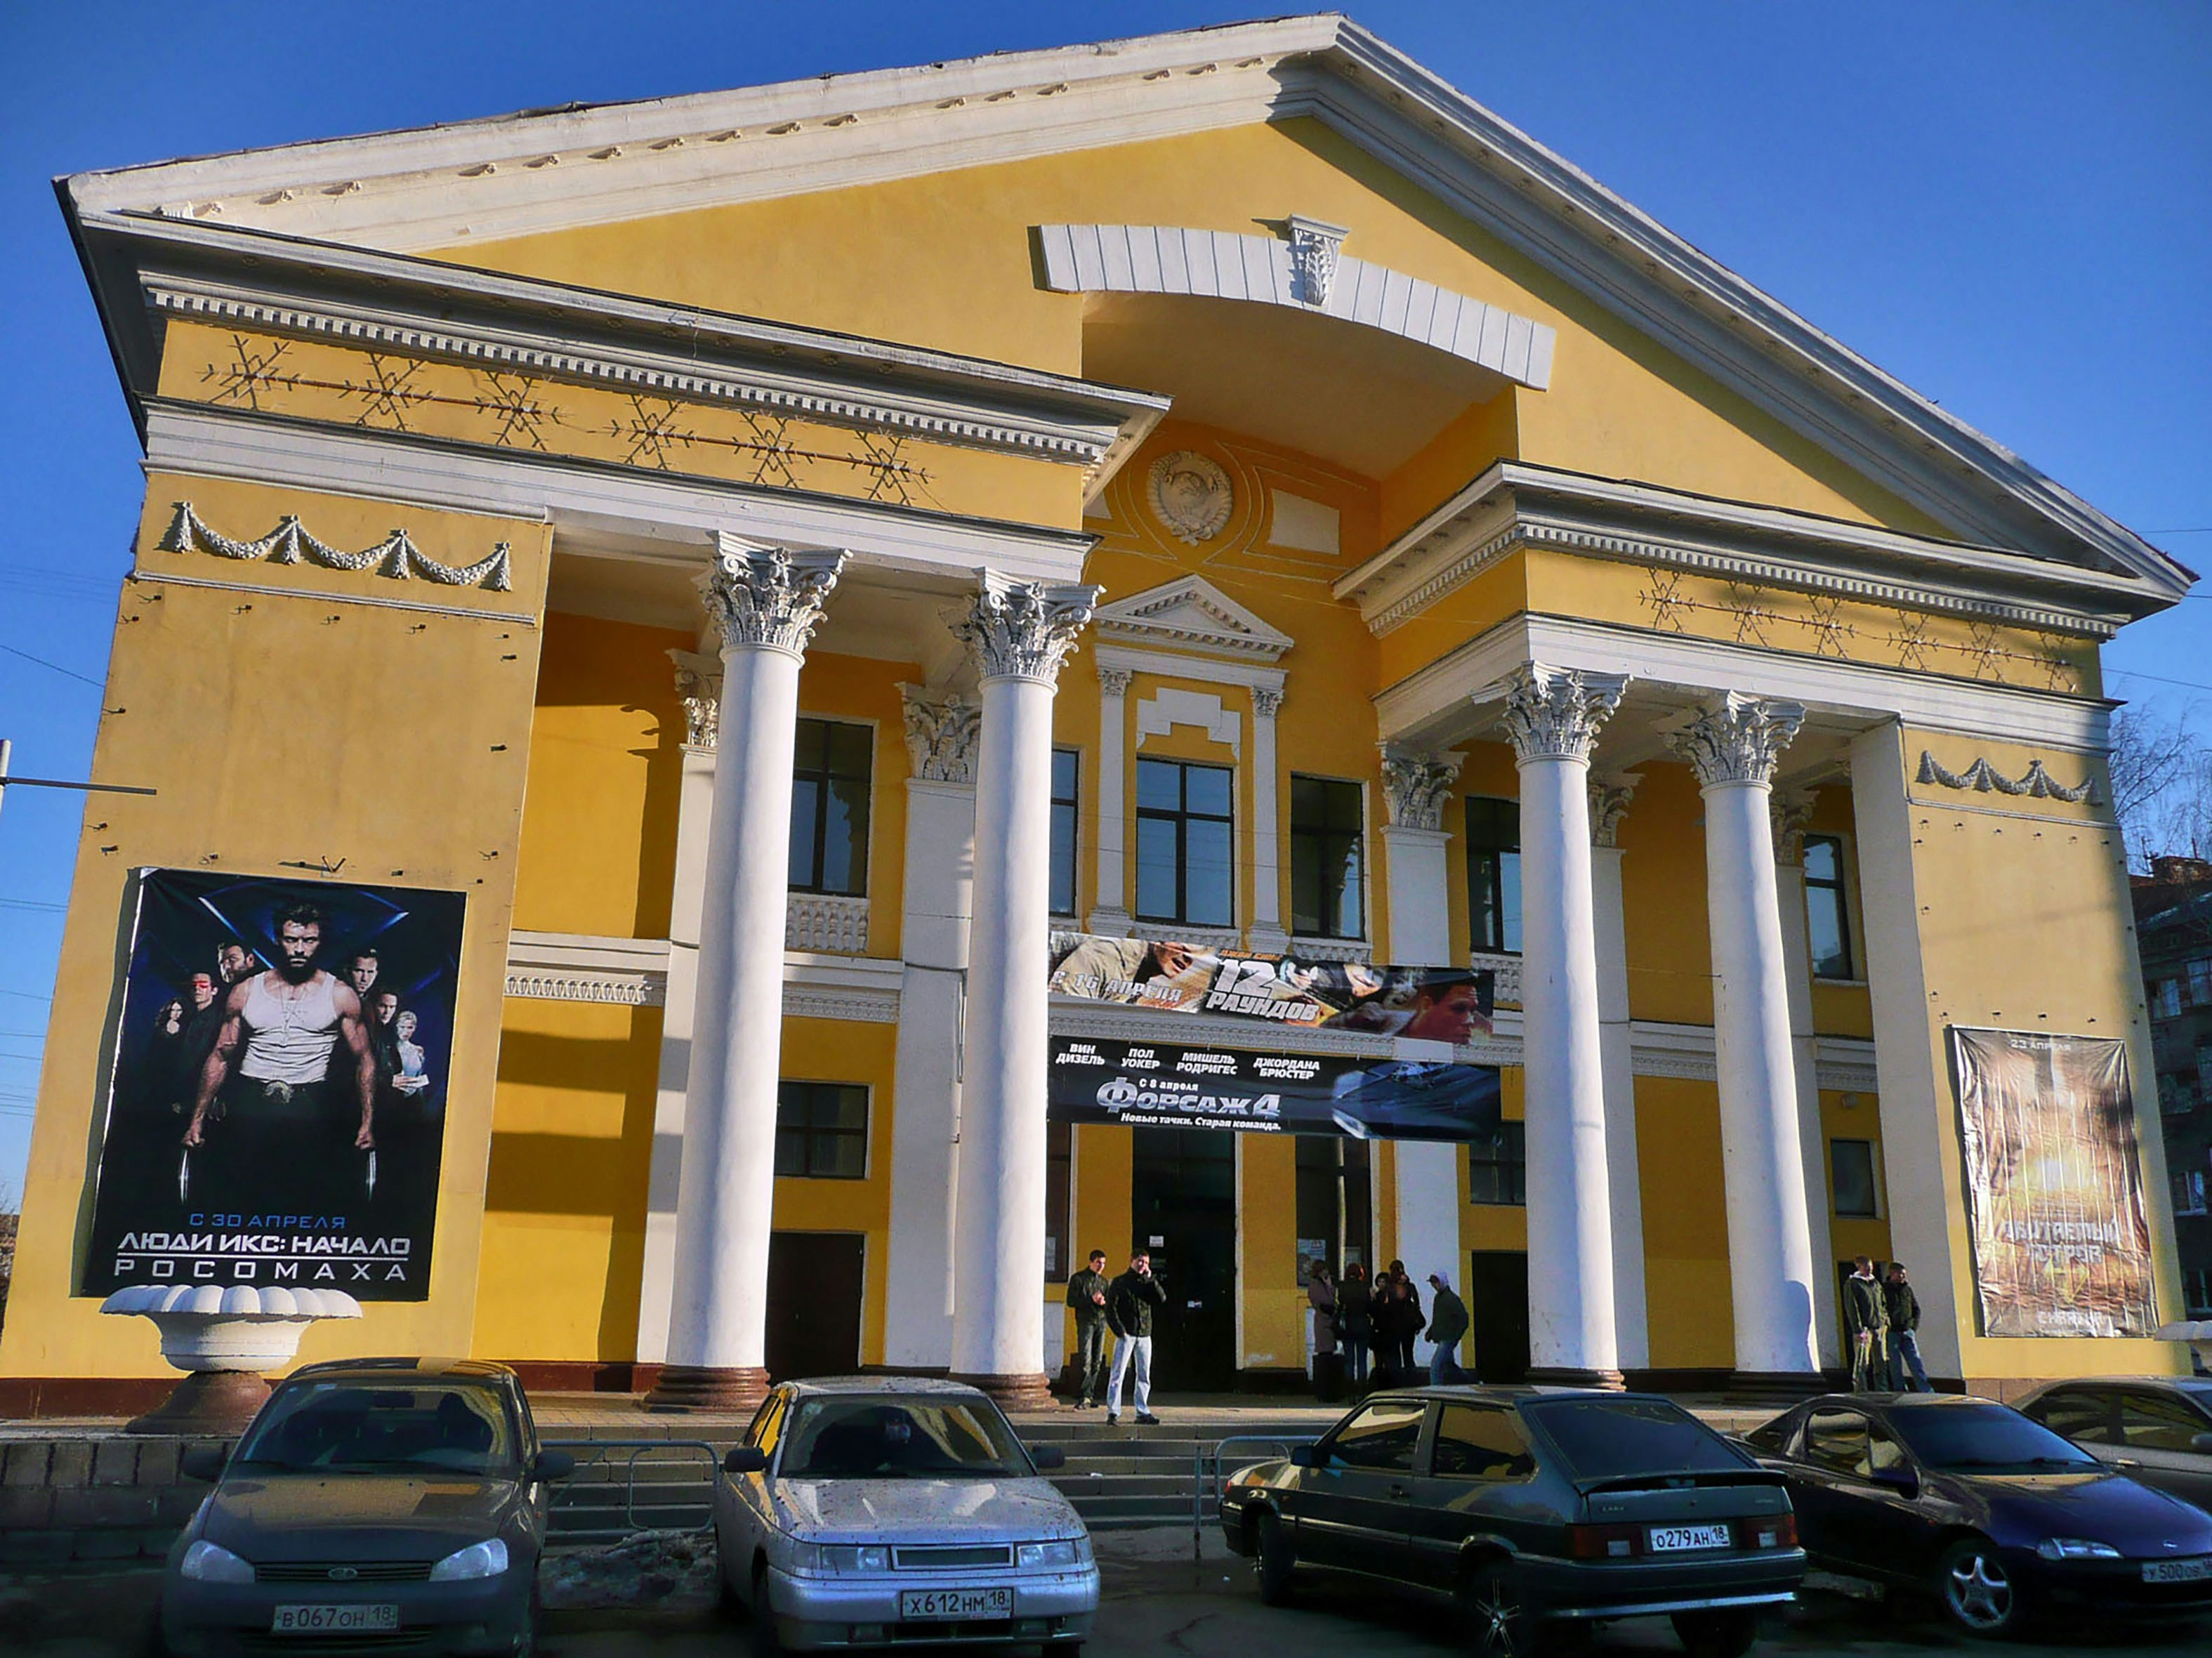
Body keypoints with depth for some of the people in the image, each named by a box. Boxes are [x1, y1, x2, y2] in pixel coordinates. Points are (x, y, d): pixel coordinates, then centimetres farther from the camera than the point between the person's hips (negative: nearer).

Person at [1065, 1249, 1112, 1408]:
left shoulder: (1105, 1282, 18)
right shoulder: (1078, 1279, 3)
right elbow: (1071, 1301, -4)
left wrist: (1104, 1302, -5)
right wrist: (1091, 1300, -13)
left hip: (1101, 1322, 5)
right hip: (1085, 1322, -5)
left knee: (1097, 1362, 4)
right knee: (1086, 1360, -13)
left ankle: (1090, 1395, 9)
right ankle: (1084, 1396, -16)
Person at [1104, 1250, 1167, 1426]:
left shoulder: (1147, 1284, 15)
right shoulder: (1119, 1283, 3)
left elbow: (1162, 1299, 1)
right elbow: (1110, 1308, -3)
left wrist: (1151, 1279, -5)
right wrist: (1119, 1330, -12)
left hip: (1145, 1335, 4)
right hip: (1126, 1335, -4)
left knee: (1144, 1375, 6)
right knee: (1118, 1373, -9)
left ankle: (1143, 1412, 13)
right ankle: (1113, 1412, -8)